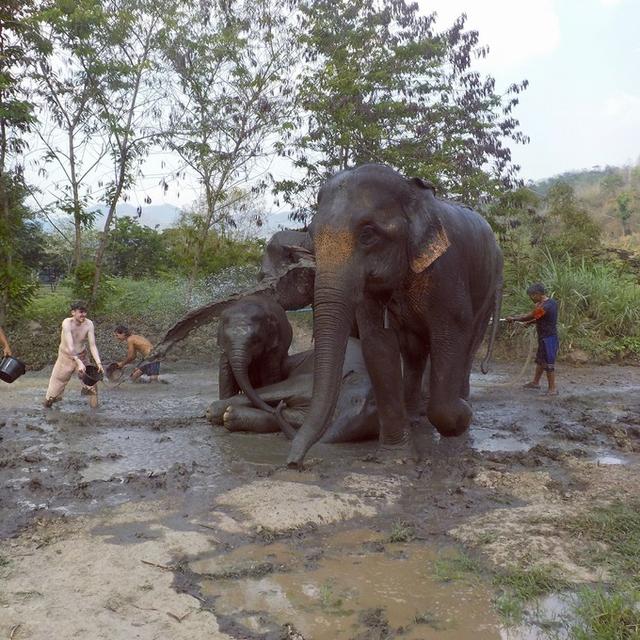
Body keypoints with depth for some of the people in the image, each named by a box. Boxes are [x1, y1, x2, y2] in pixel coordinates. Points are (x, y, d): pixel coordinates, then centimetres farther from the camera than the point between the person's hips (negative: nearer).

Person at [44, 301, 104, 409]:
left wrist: (98, 363, -32)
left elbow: (92, 345, -19)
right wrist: (78, 363, -45)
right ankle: (49, 399, 36)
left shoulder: (89, 324, -18)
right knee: (57, 380, 8)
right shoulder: (67, 323, -26)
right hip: (66, 357, -2)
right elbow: (70, 346, -35)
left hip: (82, 357, 2)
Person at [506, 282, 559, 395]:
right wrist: (530, 322, 11)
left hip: (548, 338, -10)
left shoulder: (544, 307, -24)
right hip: (545, 337, 10)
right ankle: (535, 382, 32)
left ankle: (553, 388, 5)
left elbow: (528, 317, -16)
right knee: (540, 360, 20)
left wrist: (513, 319, -4)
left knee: (548, 363, -3)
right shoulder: (552, 302, 6)